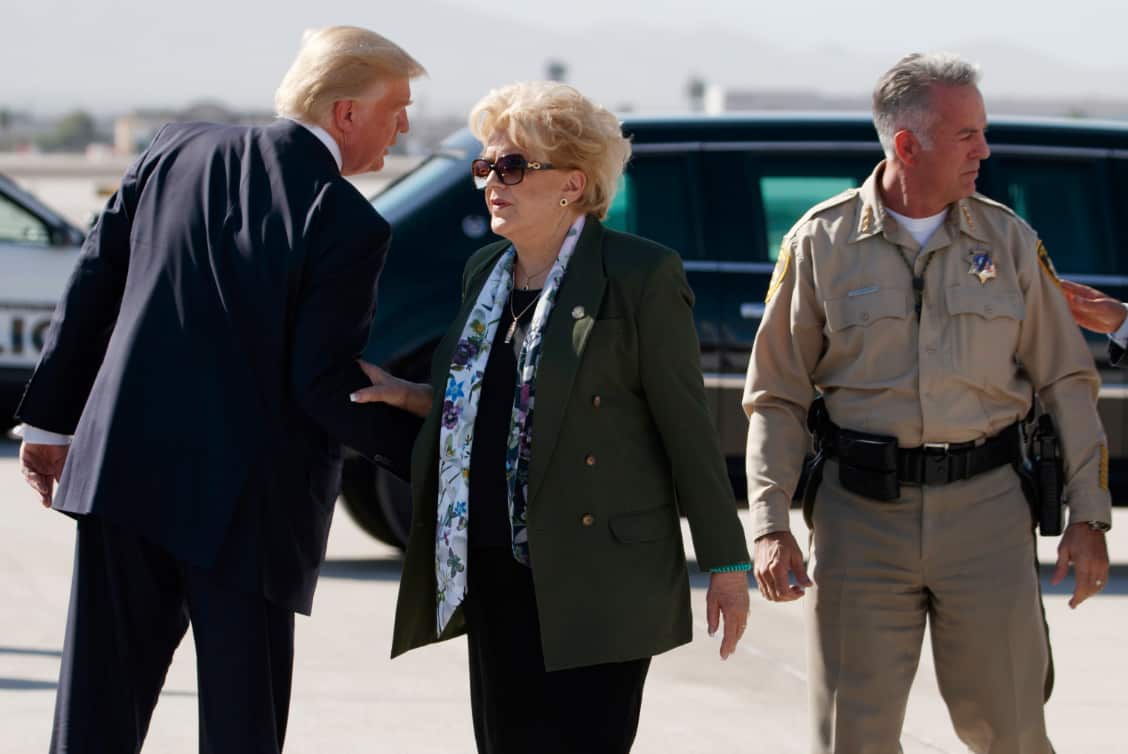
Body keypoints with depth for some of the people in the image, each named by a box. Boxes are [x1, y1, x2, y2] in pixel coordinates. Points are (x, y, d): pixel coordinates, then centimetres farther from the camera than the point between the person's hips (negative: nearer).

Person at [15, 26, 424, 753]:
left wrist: (51, 419, 17)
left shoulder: (176, 152, 5)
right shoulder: (346, 223, -12)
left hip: (123, 471, 5)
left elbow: (92, 288, 9)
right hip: (242, 503, -5)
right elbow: (325, 385, -15)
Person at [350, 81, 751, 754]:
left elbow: (687, 425, -7)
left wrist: (726, 560, -7)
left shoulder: (641, 275, -7)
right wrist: (409, 397, 5)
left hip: (594, 579, -7)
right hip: (498, 572, 7)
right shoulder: (485, 272, 14)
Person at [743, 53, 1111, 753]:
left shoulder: (1009, 240, 7)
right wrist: (770, 525, -4)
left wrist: (1089, 516, 4)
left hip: (986, 511, 1)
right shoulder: (822, 241, 2)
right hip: (860, 513, -1)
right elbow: (777, 397, 6)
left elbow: (1067, 381, 10)